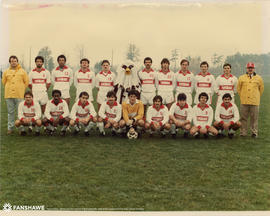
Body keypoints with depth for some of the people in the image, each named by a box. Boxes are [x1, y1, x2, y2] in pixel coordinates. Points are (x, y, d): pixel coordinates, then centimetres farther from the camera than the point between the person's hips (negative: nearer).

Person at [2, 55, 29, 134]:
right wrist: (9, 89, 15)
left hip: (19, 95, -2)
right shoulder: (6, 72, 10)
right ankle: (10, 128, 15)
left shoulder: (22, 71, 4)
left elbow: (26, 81, 7)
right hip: (9, 95, 2)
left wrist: (22, 89, 5)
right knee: (10, 112, 7)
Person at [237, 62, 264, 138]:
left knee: (254, 118, 2)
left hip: (254, 102, 0)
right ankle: (243, 132, 12)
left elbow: (261, 88, 17)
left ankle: (254, 132, 11)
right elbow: (238, 88, 15)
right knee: (243, 118, 4)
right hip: (244, 102, 1)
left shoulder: (258, 78, 7)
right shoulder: (241, 78, 7)